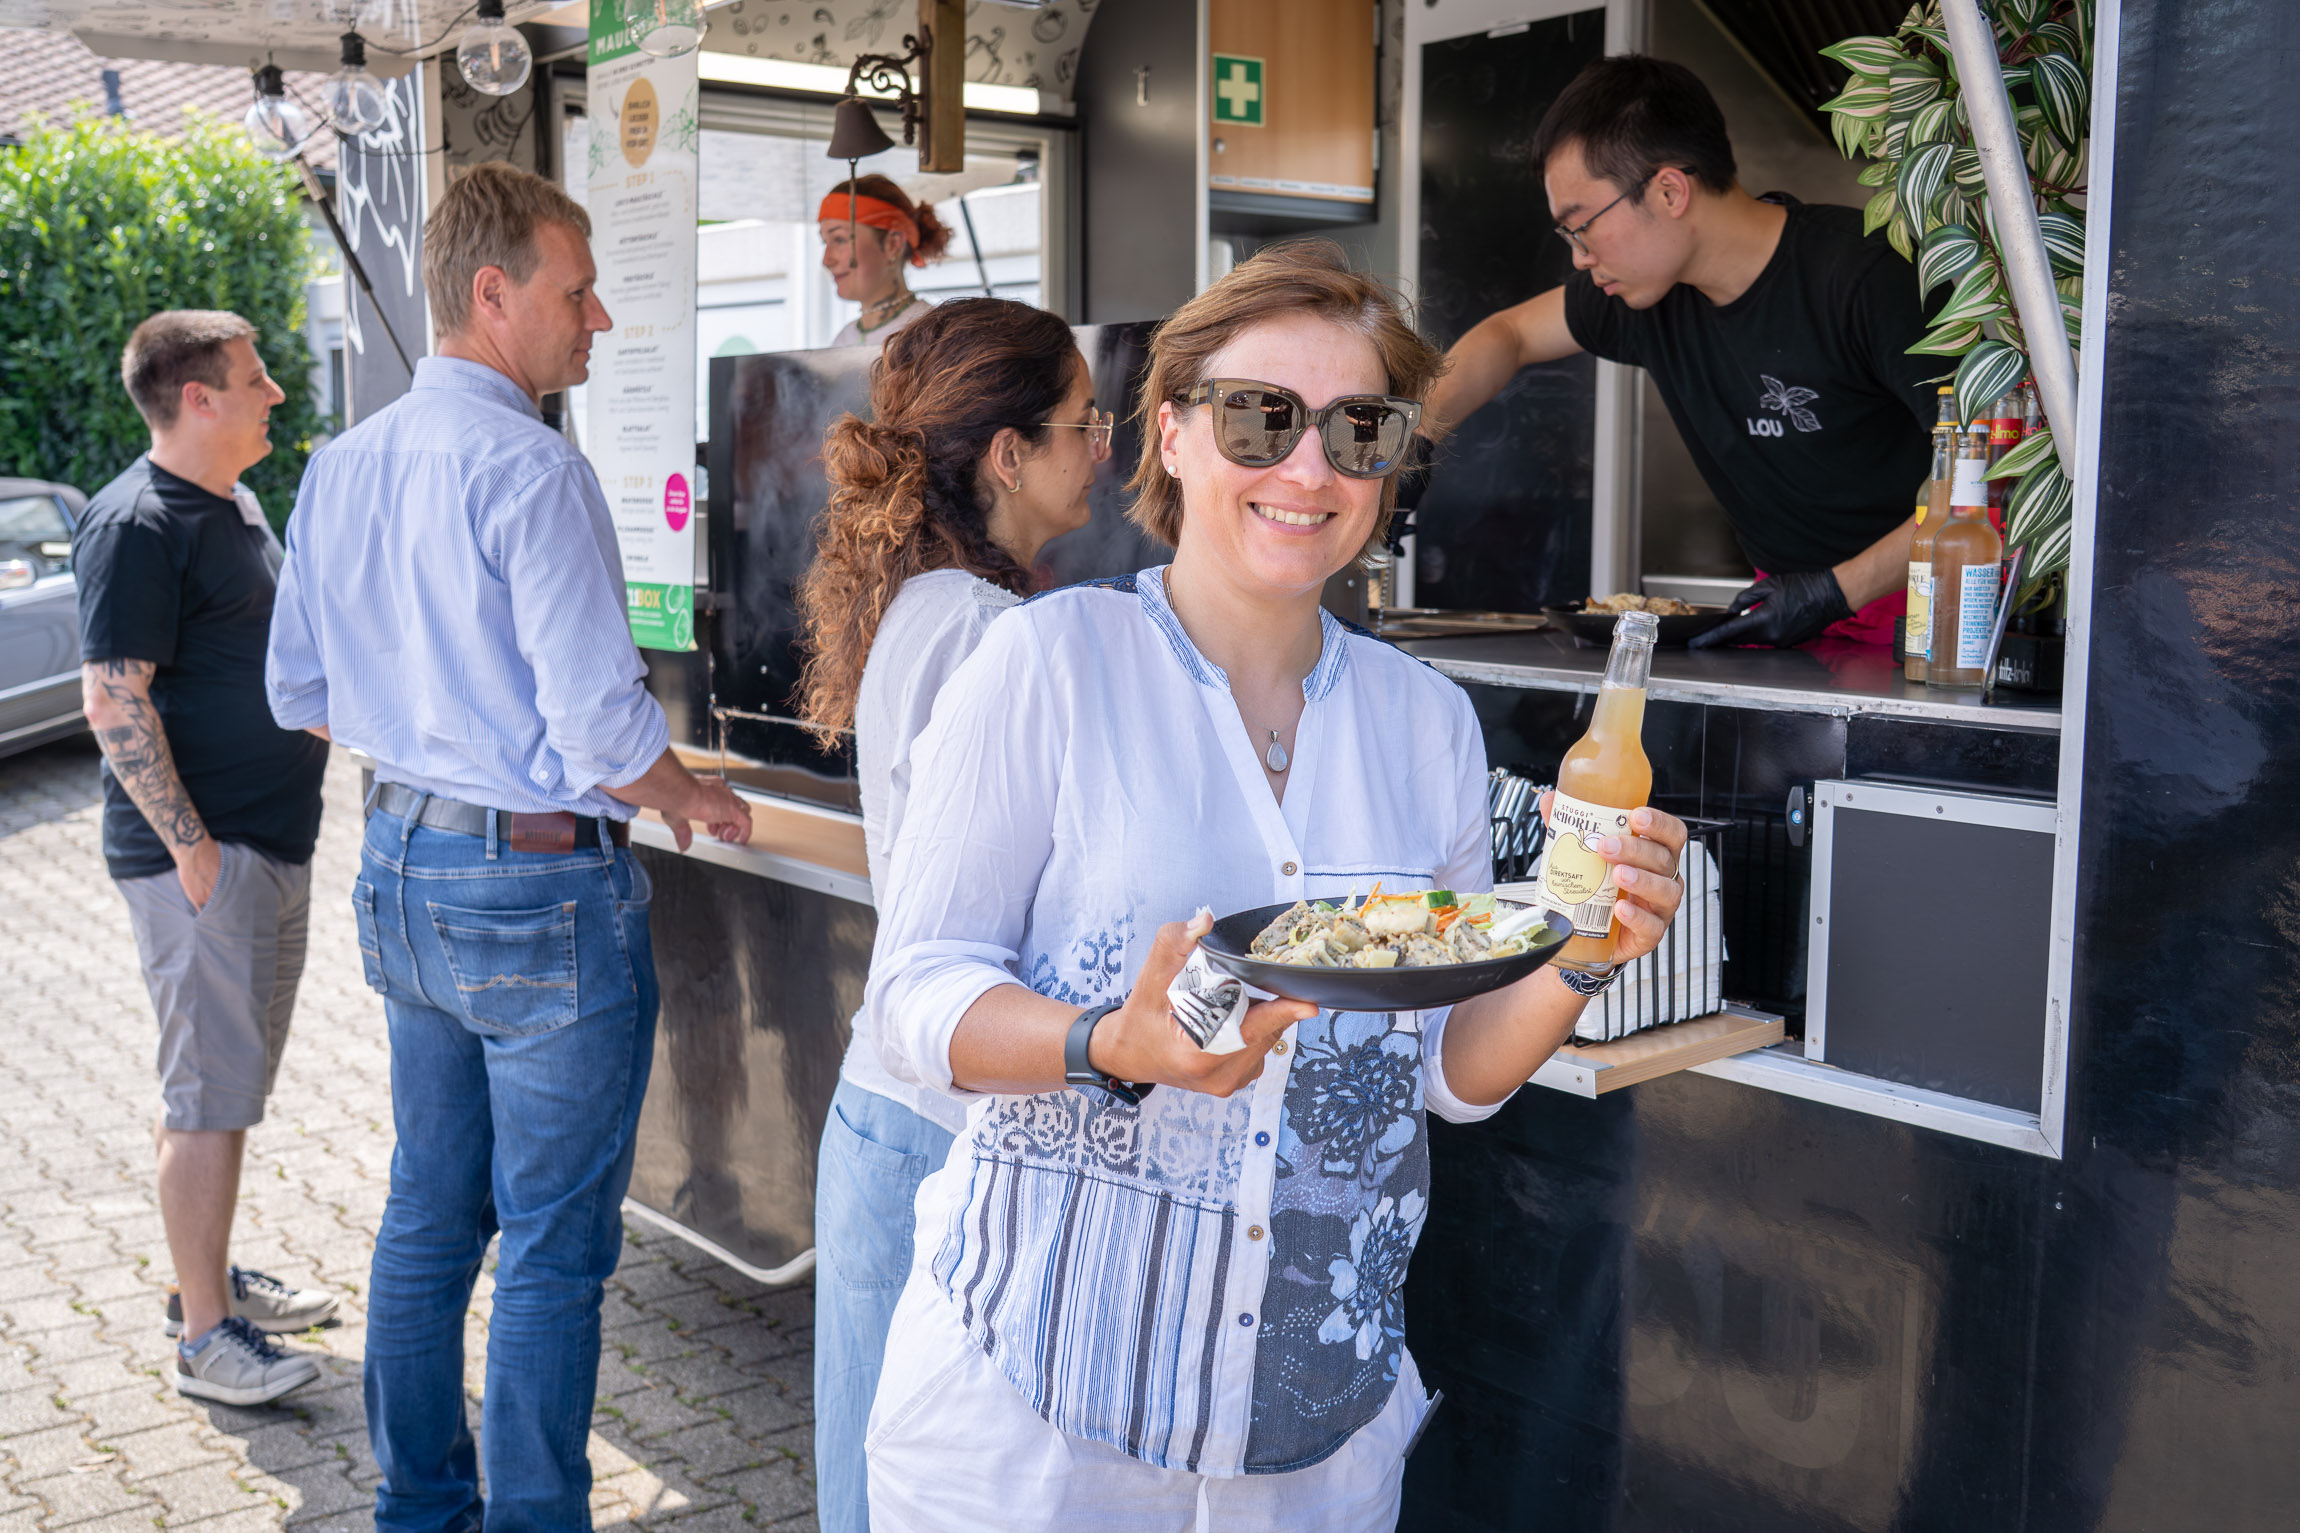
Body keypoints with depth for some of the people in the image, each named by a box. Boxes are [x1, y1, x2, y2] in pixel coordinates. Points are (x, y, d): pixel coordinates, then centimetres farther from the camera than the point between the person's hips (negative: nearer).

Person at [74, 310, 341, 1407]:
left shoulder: (233, 505, 15)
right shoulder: (138, 524, -15)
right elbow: (114, 702, -20)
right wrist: (190, 845, -21)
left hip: (274, 844, 10)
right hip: (204, 857, -9)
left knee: (231, 1080, 17)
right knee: (209, 1094, -3)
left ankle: (209, 1279, 30)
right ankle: (205, 1337, 6)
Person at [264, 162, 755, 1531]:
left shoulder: (341, 466, 7)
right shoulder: (528, 468, -19)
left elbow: (301, 694, 14)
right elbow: (602, 726, -22)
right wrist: (690, 800, -4)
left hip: (402, 869, 9)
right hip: (543, 887, -9)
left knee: (429, 1214, 19)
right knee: (554, 1247, 4)